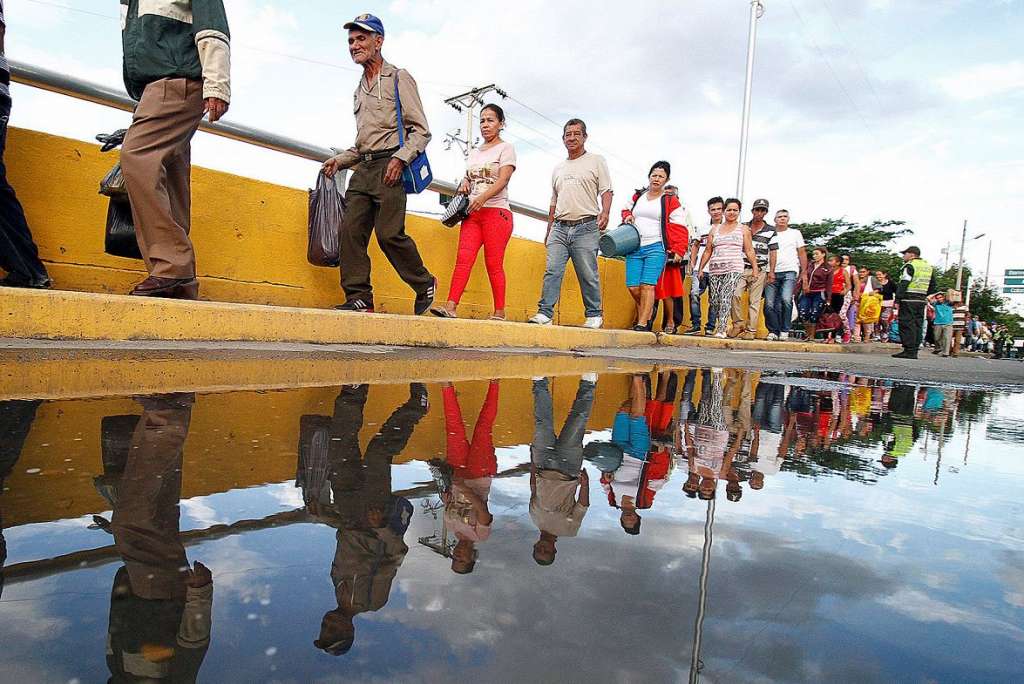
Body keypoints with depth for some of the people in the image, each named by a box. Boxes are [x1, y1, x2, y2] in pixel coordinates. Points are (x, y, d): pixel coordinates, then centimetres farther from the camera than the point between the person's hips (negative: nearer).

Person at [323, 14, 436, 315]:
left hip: (390, 167, -7)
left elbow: (421, 130, -2)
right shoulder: (359, 90, 25)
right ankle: (359, 297, -6)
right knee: (351, 230, -8)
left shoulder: (399, 78, 5)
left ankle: (424, 284, 6)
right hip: (363, 169, 7)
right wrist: (339, 160, 13)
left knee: (389, 233, -14)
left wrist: (400, 158, -18)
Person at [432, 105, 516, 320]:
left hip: (496, 211, -5)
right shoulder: (474, 152, 23)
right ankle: (450, 307, -19)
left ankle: (500, 312, -1)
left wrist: (482, 198, -25)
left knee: (494, 264, -7)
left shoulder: (506, 148, 5)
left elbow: (503, 180, -9)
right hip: (472, 213, 5)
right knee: (463, 259, -10)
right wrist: (464, 184, 3)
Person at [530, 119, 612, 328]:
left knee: (588, 275, -3)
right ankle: (545, 313, -8)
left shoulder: (596, 161, 9)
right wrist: (549, 230, 20)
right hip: (560, 227, 4)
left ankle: (594, 315, 8)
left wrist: (605, 213, -18)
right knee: (552, 270, -7)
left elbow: (606, 191, 1)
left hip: (586, 227, -4)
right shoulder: (558, 168, 23)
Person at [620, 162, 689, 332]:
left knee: (648, 285, -15)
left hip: (656, 248, -4)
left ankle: (643, 323, -12)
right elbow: (626, 210, 35)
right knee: (633, 287, -3)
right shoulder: (637, 197, 18)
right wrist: (627, 215, 10)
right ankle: (648, 312, 22)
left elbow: (679, 228, 2)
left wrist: (678, 250, -8)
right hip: (635, 248, 4)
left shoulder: (671, 201, 5)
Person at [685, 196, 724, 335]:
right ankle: (695, 324, -4)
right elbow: (695, 246, 20)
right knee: (694, 294, -12)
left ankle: (710, 328, 6)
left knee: (714, 299, 0)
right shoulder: (702, 228, 16)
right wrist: (692, 264, 11)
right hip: (700, 269, 2)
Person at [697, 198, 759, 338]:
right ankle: (714, 326, 9)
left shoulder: (743, 229, 13)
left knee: (725, 297, -18)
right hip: (715, 269, 3)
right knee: (714, 299, -3)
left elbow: (749, 251, 9)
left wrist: (755, 267, 0)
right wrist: (700, 269, 12)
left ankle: (721, 329, -22)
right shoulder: (715, 230, 18)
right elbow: (708, 251, 17)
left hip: (734, 269, -3)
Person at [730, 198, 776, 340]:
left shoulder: (770, 231, 7)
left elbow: (773, 252, 6)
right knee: (735, 294, -16)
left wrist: (771, 272, -1)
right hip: (742, 268, 1)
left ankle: (751, 330, 2)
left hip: (760, 270, -1)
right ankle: (738, 324, -3)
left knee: (755, 301, -1)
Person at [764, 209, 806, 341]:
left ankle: (785, 331, -12)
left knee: (786, 300, -21)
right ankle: (773, 331, 5)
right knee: (769, 304, -6)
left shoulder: (795, 233, 16)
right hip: (772, 273, 2)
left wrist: (804, 272, 4)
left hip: (790, 272, -2)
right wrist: (768, 273, 2)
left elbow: (802, 253, 13)